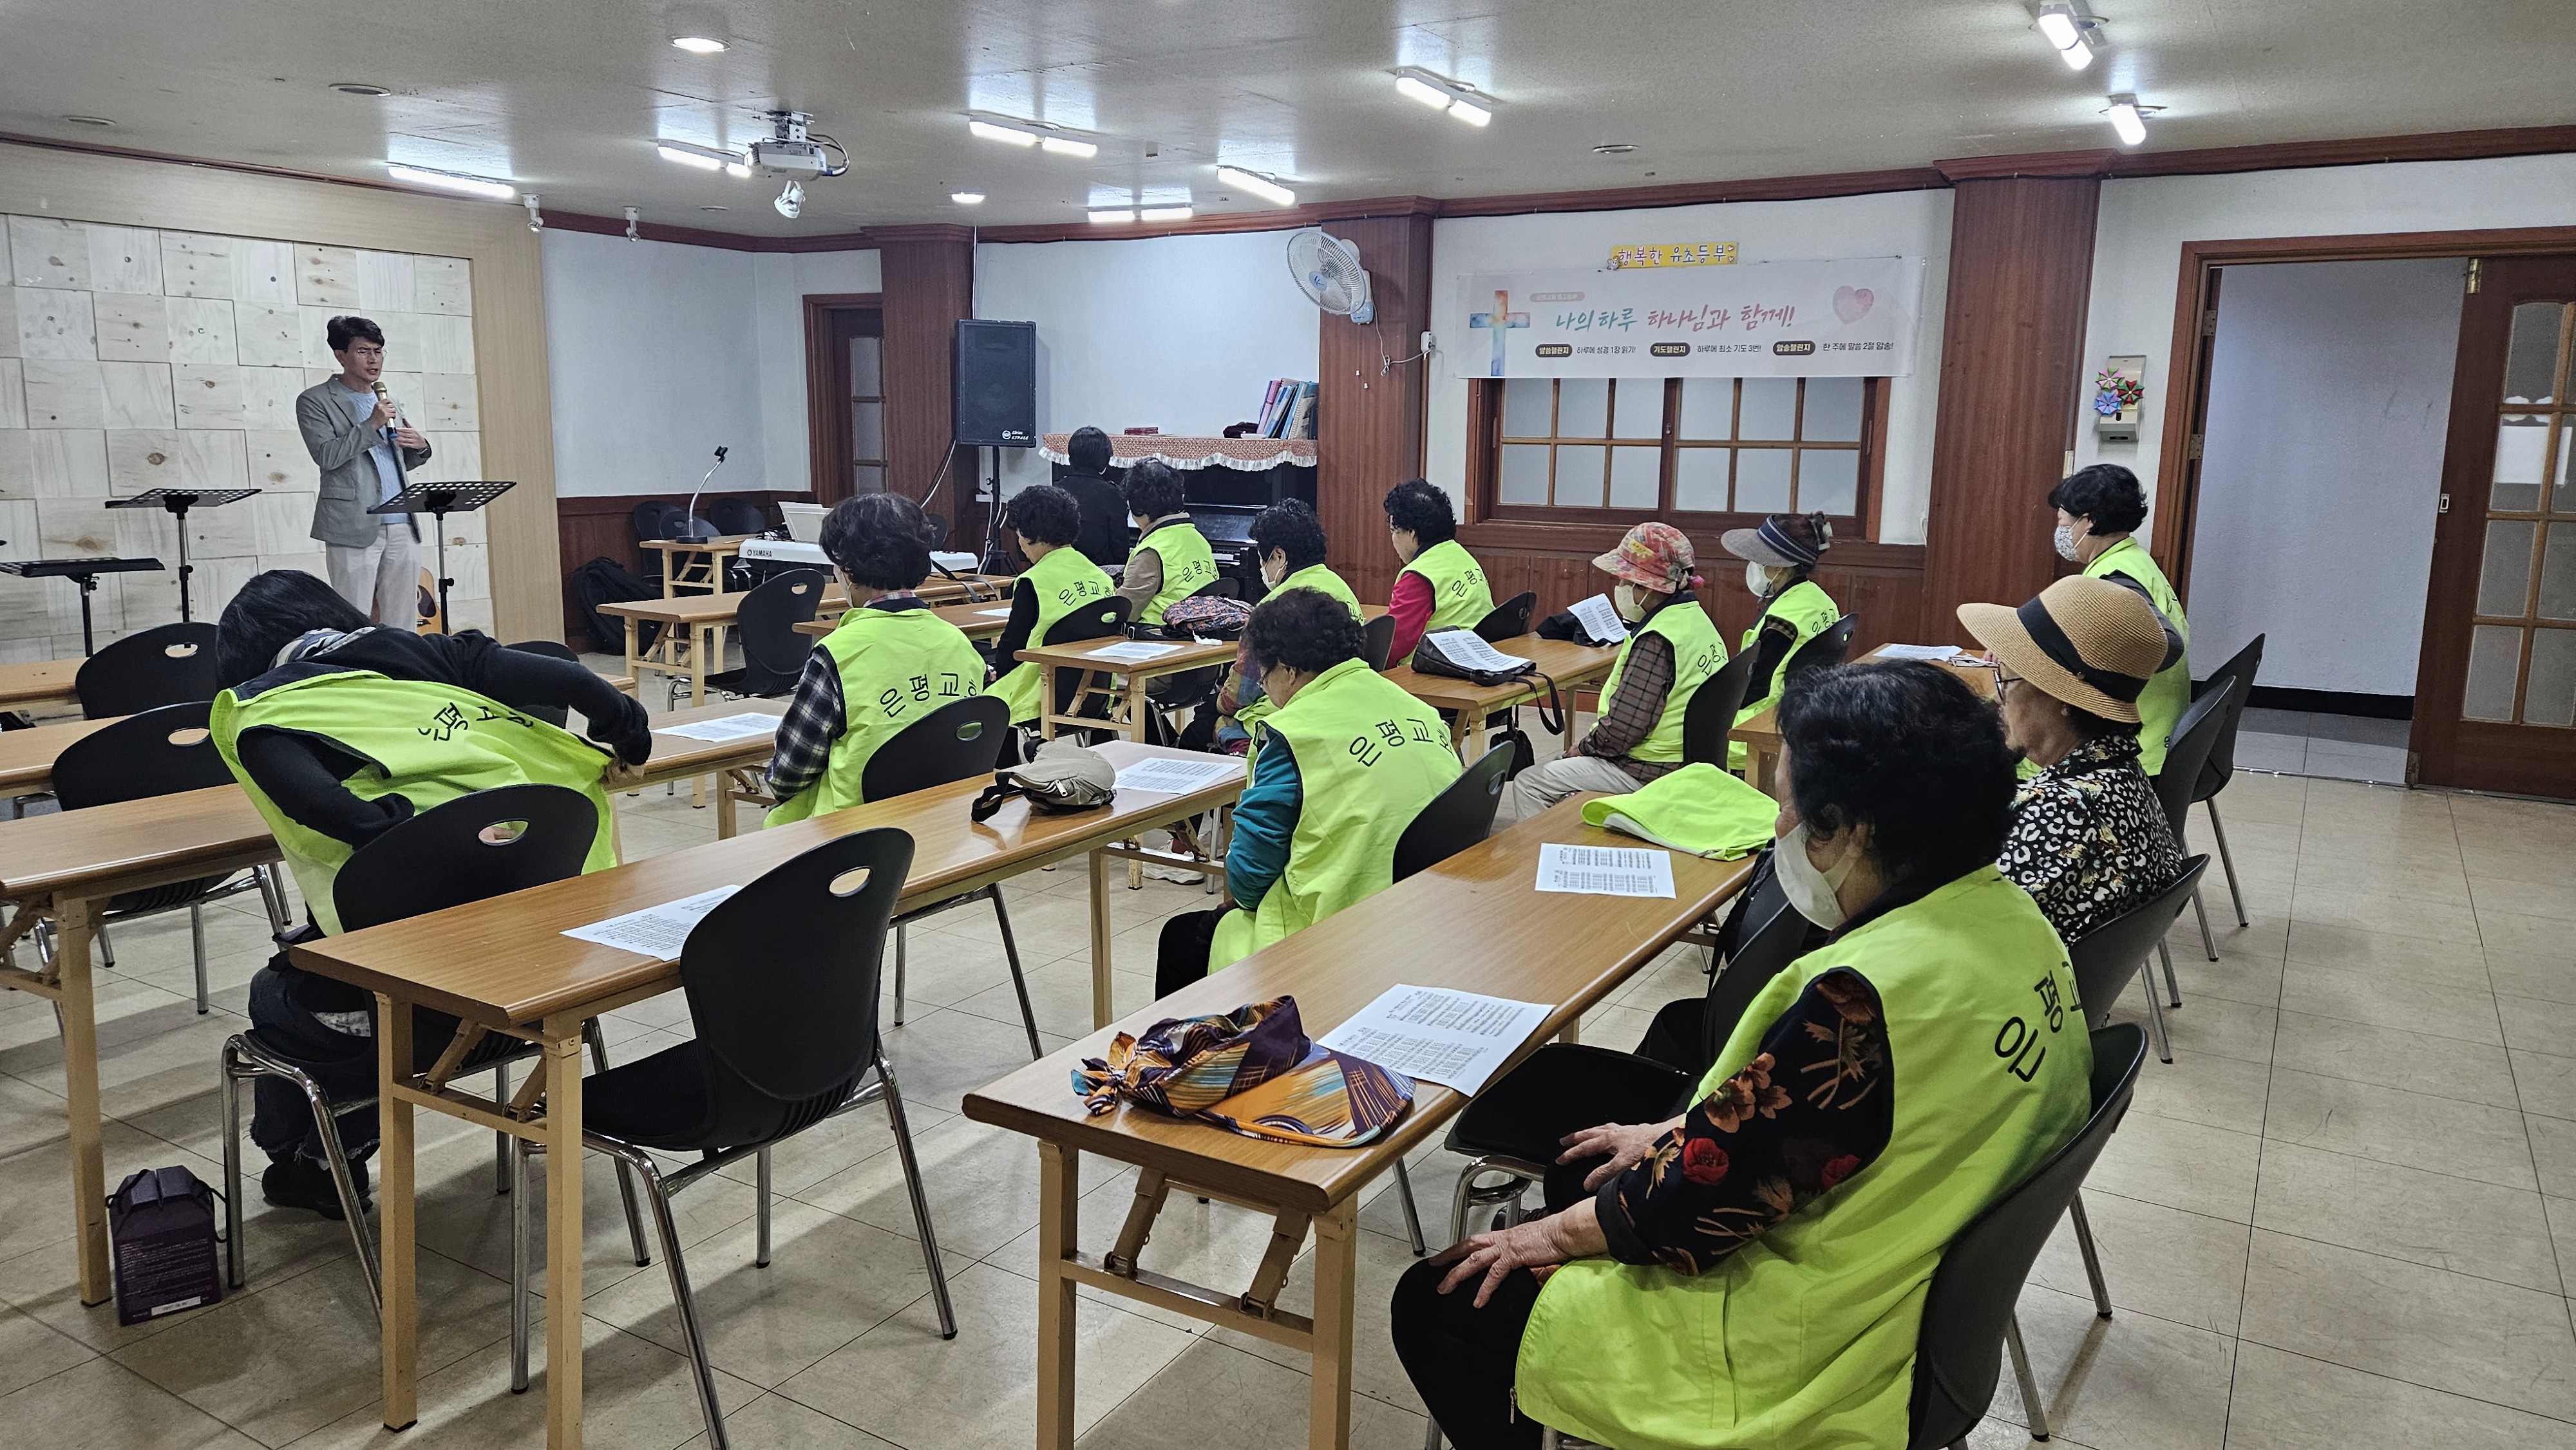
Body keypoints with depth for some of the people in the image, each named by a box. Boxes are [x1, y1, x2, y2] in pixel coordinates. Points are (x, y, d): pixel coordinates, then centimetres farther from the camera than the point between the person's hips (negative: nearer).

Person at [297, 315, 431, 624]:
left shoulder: (388, 403, 21)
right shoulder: (315, 401, 3)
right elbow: (326, 456, -9)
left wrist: (420, 448, 5)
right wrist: (371, 425, -12)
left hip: (402, 527, 6)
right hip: (355, 528, -5)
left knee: (403, 626, 4)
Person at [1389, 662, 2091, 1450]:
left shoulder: (1866, 997, -35)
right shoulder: (2004, 913, -5)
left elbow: (1700, 1199, -24)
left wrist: (1555, 1233, -8)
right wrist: (1686, 1132, 11)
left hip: (1808, 1347, -10)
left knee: (1435, 1305, 0)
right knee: (1576, 1113, 25)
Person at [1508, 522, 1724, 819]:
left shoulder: (1656, 640, -24)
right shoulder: (1697, 620, 7)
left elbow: (1623, 727, -26)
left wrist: (1585, 746, -8)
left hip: (1649, 771, -10)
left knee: (1529, 784, -2)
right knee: (1561, 765, 26)